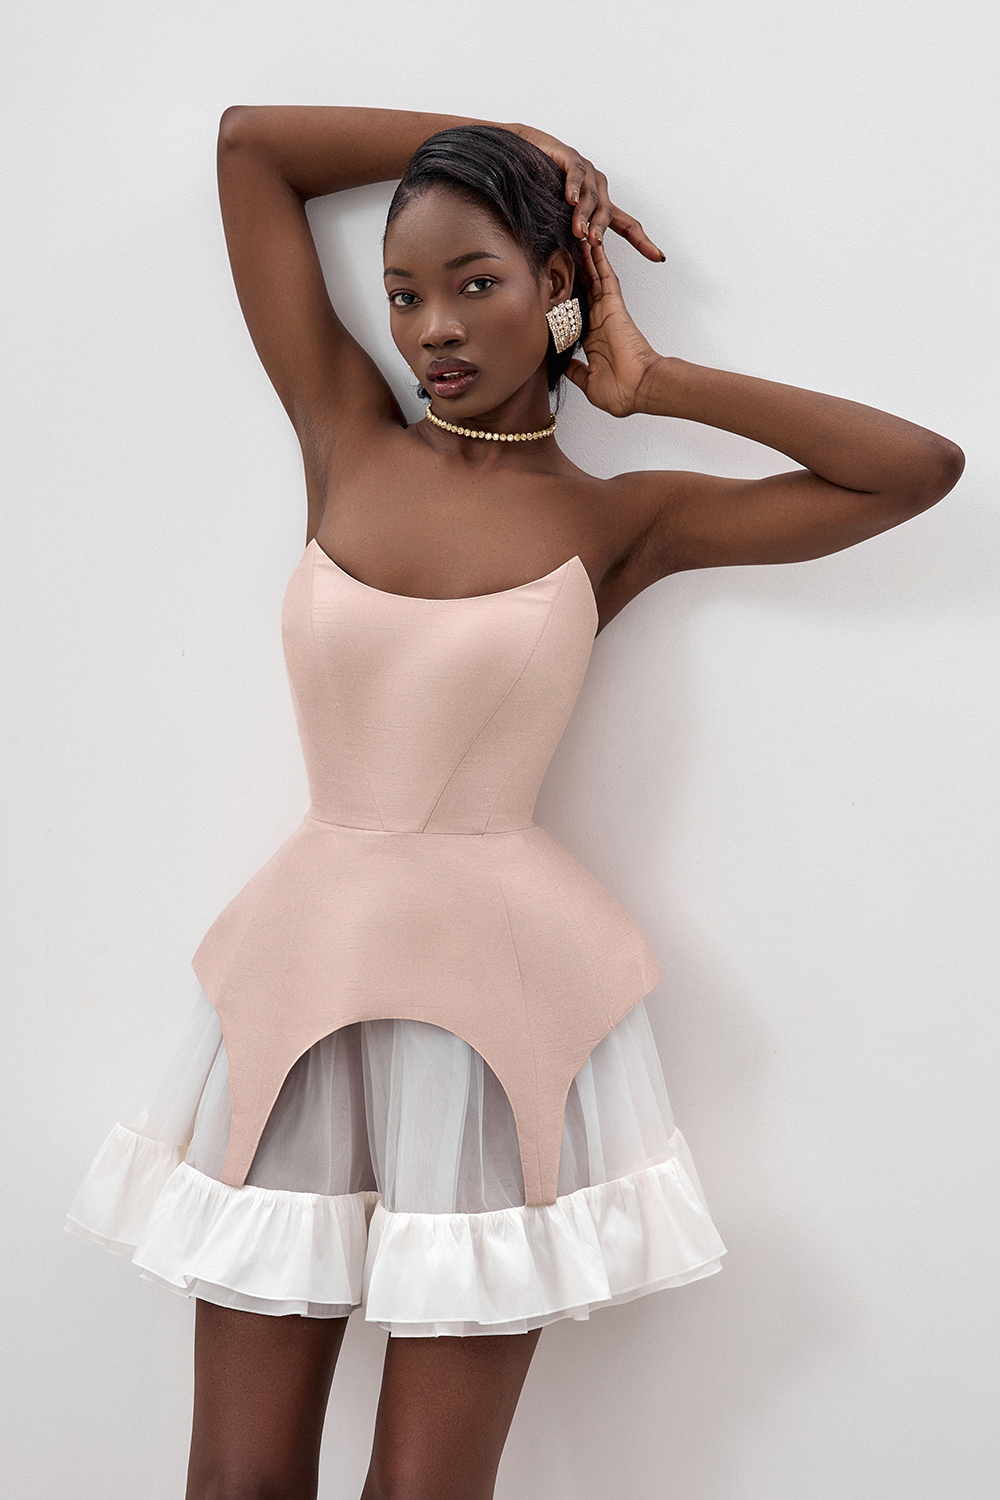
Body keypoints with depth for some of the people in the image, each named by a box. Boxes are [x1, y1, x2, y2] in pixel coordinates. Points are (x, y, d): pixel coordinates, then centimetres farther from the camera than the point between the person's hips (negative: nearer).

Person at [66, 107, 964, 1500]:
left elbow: (923, 468, -1)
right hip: (302, 976, 2)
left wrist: (657, 382, 0)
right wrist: (516, 143, 8)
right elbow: (250, 141, 9)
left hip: (504, 997, -2)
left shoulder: (619, 521, 1)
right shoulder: (346, 441, 5)